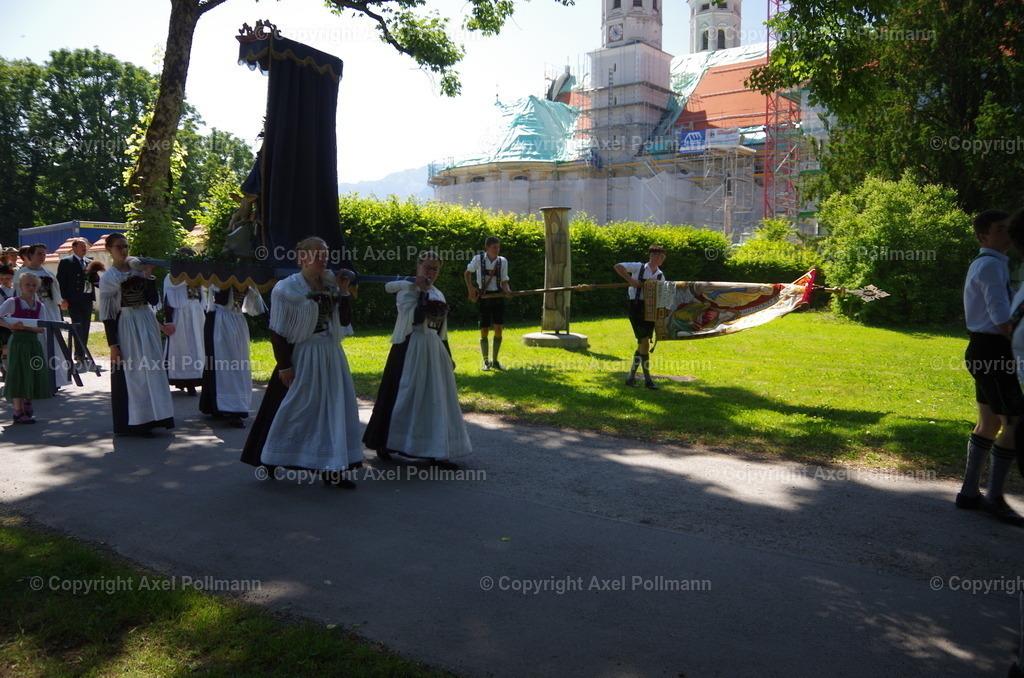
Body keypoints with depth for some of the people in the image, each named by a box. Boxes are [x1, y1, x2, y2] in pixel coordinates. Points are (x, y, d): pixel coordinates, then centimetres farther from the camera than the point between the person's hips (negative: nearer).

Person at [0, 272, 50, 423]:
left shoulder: (39, 306, 10)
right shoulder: (13, 302, -2)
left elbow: (41, 329, 2)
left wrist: (27, 327, -15)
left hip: (33, 342, 5)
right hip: (18, 341, -5)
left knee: (32, 376, 8)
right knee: (19, 376, -4)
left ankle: (27, 410, 25)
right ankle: (18, 412, 2)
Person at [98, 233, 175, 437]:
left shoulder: (138, 268, 7)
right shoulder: (108, 277, -4)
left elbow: (153, 300, 1)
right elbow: (107, 314, -7)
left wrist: (148, 275, -9)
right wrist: (112, 344, -11)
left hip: (147, 324, 5)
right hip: (126, 327, -5)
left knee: (152, 371, 8)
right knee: (131, 374, 1)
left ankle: (149, 418, 20)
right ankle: (134, 422, 12)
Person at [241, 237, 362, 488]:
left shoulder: (330, 285, 7)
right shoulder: (287, 288, -8)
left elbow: (345, 321, 4)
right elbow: (277, 331, -10)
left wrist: (343, 291, -4)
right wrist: (283, 365, -14)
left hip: (331, 355, 6)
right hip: (300, 357, -5)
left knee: (335, 409, 6)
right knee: (292, 410, 4)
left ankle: (331, 469, 16)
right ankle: (269, 463, 25)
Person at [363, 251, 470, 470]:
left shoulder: (438, 295, 15)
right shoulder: (407, 290, -6)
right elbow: (415, 319, -22)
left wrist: (448, 356, 19)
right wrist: (422, 292, -21)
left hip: (435, 351, 7)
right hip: (411, 350, -7)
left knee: (436, 401, 6)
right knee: (404, 398, -2)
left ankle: (436, 452, 11)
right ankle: (384, 444, 15)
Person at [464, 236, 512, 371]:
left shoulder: (503, 261, 0)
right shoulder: (478, 259, -6)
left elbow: (504, 281, 2)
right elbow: (467, 273, 10)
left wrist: (507, 290, -19)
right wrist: (470, 288, -3)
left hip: (497, 297, 2)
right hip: (483, 297, -2)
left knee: (499, 328, -2)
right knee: (484, 330, 1)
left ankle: (495, 360, 12)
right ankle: (486, 362, 13)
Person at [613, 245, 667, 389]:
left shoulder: (661, 275, 13)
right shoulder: (639, 267, -1)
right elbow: (618, 266, -7)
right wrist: (631, 280, -15)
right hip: (636, 307, -5)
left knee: (642, 344, 8)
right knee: (644, 342, -10)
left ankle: (631, 376, 19)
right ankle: (647, 379, -5)